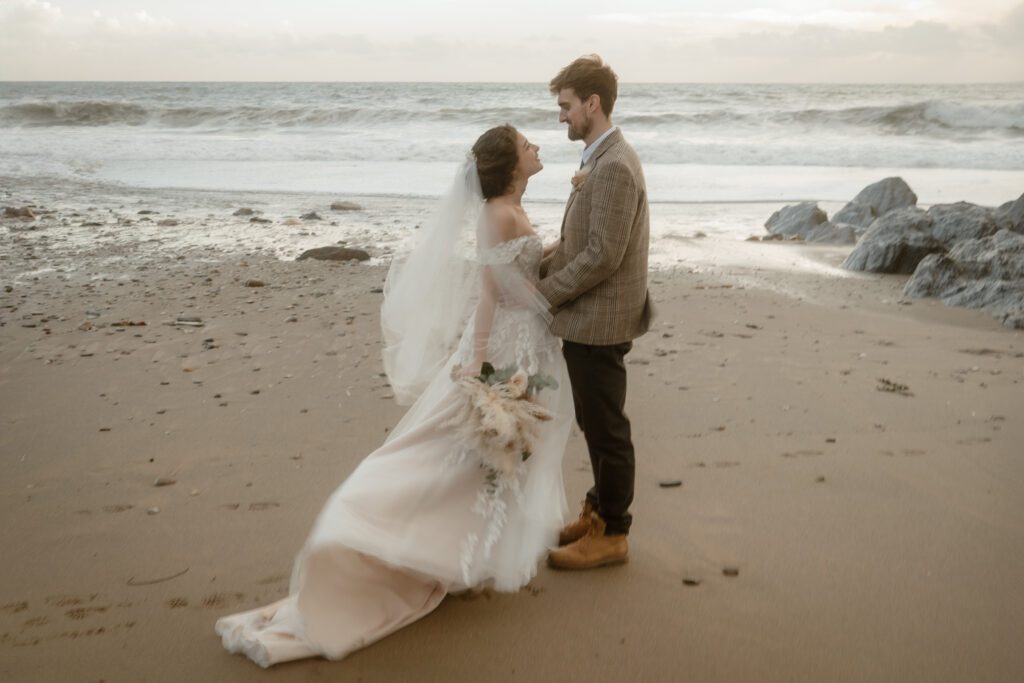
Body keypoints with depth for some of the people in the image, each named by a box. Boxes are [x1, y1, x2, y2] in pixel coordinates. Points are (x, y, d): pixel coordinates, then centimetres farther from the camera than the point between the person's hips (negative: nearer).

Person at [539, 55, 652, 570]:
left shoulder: (615, 167, -21)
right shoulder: (602, 159, 12)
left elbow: (603, 255, -24)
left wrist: (545, 293, -15)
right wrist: (540, 266, 4)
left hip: (599, 322, -10)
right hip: (588, 320, 10)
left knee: (606, 430, 2)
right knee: (595, 424, 20)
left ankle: (610, 536, 15)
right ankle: (599, 512, 36)